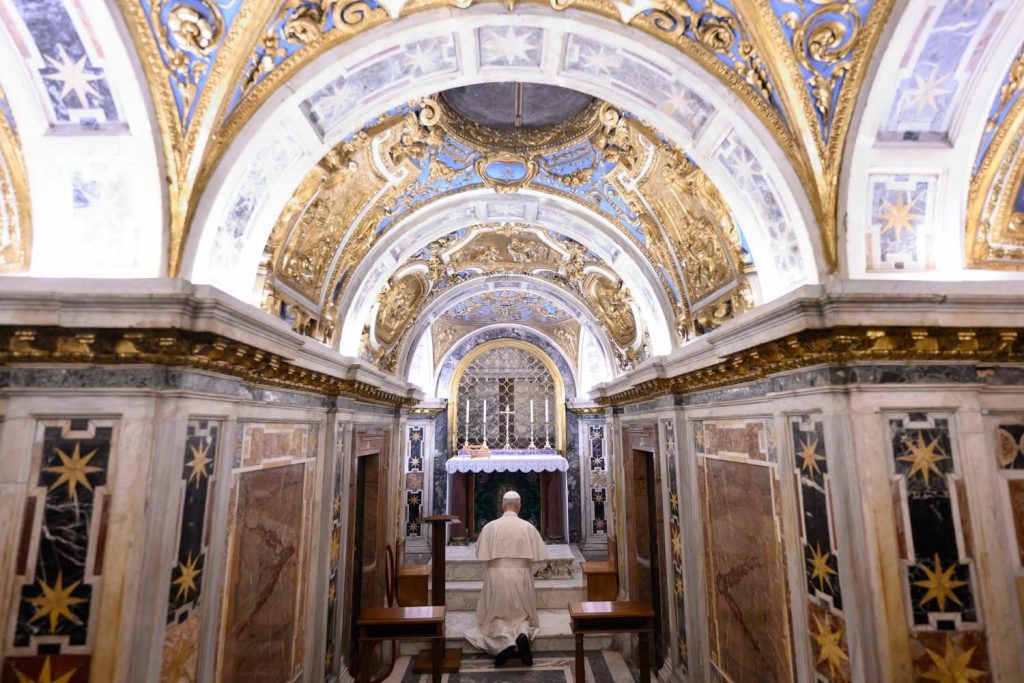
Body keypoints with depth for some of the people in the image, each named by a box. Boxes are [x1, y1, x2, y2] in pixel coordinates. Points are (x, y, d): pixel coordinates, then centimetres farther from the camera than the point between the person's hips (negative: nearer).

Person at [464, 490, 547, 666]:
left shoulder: (490, 526, -9)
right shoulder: (528, 527, -6)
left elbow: (481, 554, -3)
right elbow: (537, 555, -1)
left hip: (496, 576, -1)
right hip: (521, 577, 1)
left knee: (496, 615, 13)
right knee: (522, 614, 17)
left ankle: (506, 640, -17)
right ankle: (523, 634, -16)